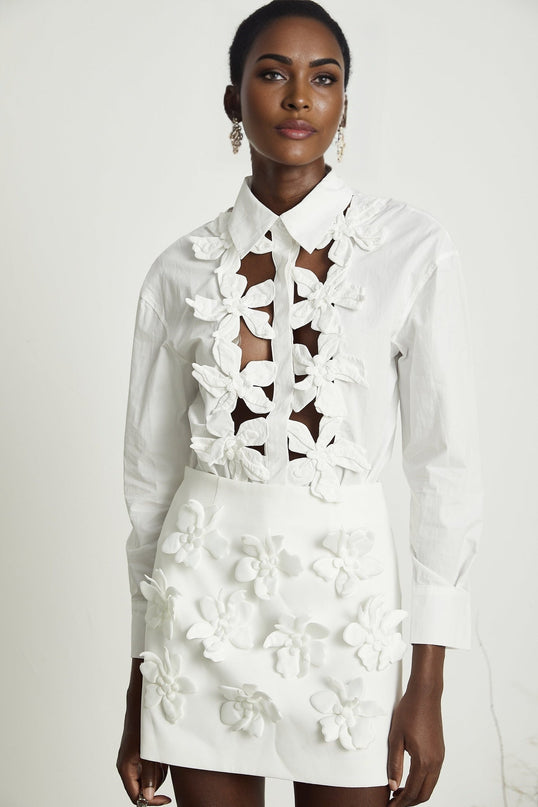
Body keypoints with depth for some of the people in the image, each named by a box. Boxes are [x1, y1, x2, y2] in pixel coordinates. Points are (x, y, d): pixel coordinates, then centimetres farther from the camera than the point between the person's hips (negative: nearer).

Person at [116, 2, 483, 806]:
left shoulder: (414, 250, -5)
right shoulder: (183, 270, 1)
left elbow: (446, 463, -4)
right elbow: (151, 475, 6)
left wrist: (429, 687, -5)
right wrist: (138, 697, 7)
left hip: (342, 592, -1)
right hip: (205, 593, 1)